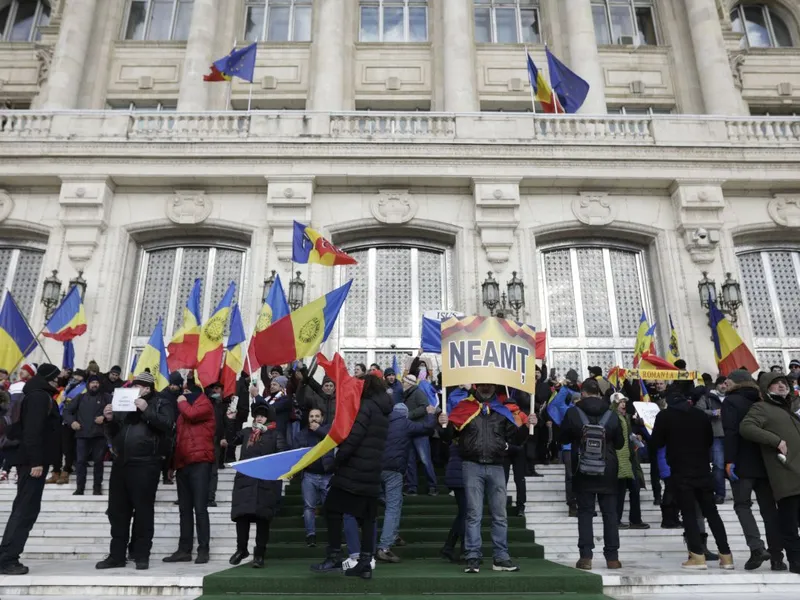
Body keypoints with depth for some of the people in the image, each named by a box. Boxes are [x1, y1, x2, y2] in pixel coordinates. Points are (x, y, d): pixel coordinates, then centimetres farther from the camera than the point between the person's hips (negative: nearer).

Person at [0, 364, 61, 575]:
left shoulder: (39, 396, 17)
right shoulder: (40, 396, -13)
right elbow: (33, 430, -22)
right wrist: (36, 461, -25)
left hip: (31, 460, 10)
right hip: (33, 461, -10)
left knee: (24, 509, 12)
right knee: (26, 509, -7)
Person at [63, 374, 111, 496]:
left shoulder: (106, 397, 9)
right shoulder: (81, 398, 15)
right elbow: (67, 411, 13)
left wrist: (105, 417, -14)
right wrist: (71, 422, -3)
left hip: (99, 435, -1)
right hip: (82, 434, 2)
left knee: (98, 460, 2)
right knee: (81, 461, 1)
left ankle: (97, 487, 10)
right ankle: (80, 487, 8)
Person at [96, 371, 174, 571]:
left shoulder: (160, 404, 4)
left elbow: (167, 424, -13)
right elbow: (112, 433, 22)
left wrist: (146, 410, -19)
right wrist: (109, 420, 2)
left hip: (145, 465, -6)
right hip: (121, 463, 6)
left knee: (143, 511, -1)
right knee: (117, 511, 8)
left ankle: (141, 556, 7)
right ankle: (116, 555, 17)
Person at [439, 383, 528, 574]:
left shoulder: (503, 411, 11)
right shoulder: (464, 407, 4)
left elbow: (515, 438, 13)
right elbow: (448, 436, 2)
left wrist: (526, 426, -4)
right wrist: (444, 424, -19)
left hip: (496, 467, 3)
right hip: (473, 466, -3)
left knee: (500, 515, 7)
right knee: (474, 514, -1)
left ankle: (501, 558, 15)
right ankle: (473, 558, 5)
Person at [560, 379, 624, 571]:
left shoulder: (573, 413, -8)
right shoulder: (611, 415, -3)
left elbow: (564, 438, 3)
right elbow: (620, 443, 6)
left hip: (583, 471, -1)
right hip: (608, 471, 2)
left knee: (585, 512, 4)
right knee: (610, 513, 9)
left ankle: (586, 556, 2)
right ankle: (612, 557, 12)